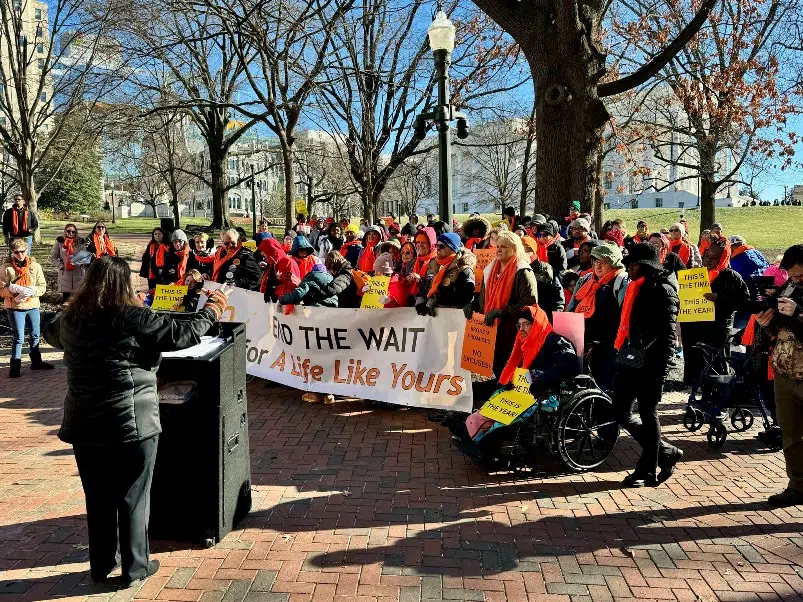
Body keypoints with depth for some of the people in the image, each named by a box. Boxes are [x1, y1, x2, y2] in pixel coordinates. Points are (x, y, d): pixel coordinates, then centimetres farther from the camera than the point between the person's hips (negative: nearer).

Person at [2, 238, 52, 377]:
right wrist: (15, 290, -24)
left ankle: (36, 361, 31)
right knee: (18, 337, -2)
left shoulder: (35, 266, 1)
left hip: (33, 305, 4)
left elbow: (42, 286, 1)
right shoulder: (7, 267, -6)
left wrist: (32, 291, -18)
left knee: (35, 335, 15)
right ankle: (15, 366, 10)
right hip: (15, 307, -3)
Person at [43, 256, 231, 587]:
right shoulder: (132, 318, -15)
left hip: (84, 425, 5)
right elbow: (183, 333, -11)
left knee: (98, 498, 18)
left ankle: (100, 566, 31)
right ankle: (134, 567, 20)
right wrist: (211, 310, 5)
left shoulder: (71, 319, 2)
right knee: (133, 497, 9)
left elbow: (50, 333, 26)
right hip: (131, 424, -5)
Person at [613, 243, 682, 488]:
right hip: (629, 360, 8)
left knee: (647, 415, 3)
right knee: (621, 413, 9)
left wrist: (661, 368, -18)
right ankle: (666, 452, 25)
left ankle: (648, 471, 17)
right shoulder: (635, 287, 16)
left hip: (649, 364, -8)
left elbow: (668, 334, -13)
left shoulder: (663, 291, -9)